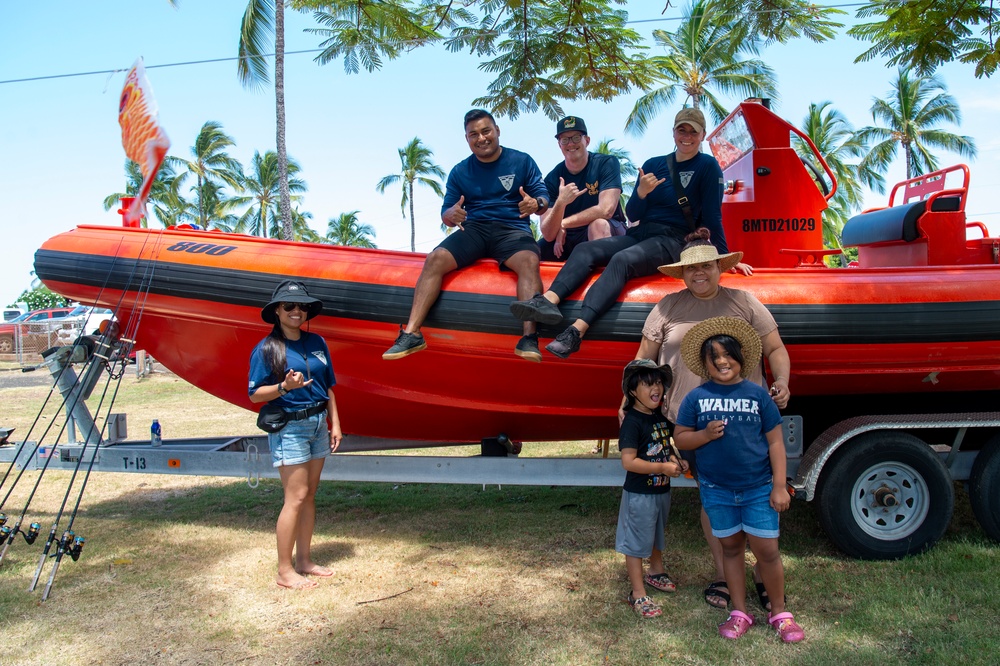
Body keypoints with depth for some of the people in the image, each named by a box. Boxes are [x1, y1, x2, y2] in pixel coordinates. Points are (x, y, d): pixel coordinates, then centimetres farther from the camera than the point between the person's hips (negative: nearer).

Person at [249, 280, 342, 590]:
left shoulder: (317, 343, 8)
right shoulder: (266, 349, -8)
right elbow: (255, 394, -8)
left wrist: (335, 424, 9)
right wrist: (284, 386, -24)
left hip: (318, 424, 6)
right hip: (288, 427, -6)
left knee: (309, 495, 12)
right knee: (296, 498, -6)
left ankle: (304, 560, 23)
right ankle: (284, 571, 5)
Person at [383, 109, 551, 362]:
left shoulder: (522, 161, 9)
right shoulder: (460, 172, 15)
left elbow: (544, 201, 4)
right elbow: (445, 213, 12)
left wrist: (536, 204, -22)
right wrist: (450, 214, -15)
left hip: (513, 229, -2)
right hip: (473, 228, 2)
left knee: (529, 261, -36)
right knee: (435, 259, -25)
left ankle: (529, 337, -46)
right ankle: (411, 333, -29)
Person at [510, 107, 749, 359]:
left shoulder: (708, 166, 3)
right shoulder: (654, 165, 15)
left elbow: (712, 216, 2)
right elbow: (632, 215, 11)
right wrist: (641, 193, -9)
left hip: (673, 241, -6)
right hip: (638, 234, 6)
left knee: (621, 260, -34)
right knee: (585, 249, -19)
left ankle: (577, 330, -52)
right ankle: (549, 300, -45)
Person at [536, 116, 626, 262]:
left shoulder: (607, 163, -10)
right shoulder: (552, 179, -6)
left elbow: (606, 210, -23)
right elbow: (548, 235, -15)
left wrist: (563, 224, -16)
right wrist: (560, 203, -35)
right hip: (567, 239, 2)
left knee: (598, 224, -36)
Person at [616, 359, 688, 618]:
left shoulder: (660, 417, 4)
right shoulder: (632, 422, -22)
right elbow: (628, 461, -27)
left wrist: (677, 461, -1)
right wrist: (663, 468, -27)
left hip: (661, 490, 9)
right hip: (639, 494, -9)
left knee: (656, 536, 27)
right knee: (636, 542, 2)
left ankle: (655, 572, 48)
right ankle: (638, 594, 12)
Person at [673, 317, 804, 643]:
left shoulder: (758, 394, -3)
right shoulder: (696, 398, -1)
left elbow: (775, 442, -1)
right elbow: (680, 438, 2)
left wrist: (780, 486, -6)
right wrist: (705, 434, -18)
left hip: (758, 488, -1)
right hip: (716, 490, 1)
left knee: (766, 551, 1)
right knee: (731, 548, 14)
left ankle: (779, 612, 22)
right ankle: (740, 613, 27)